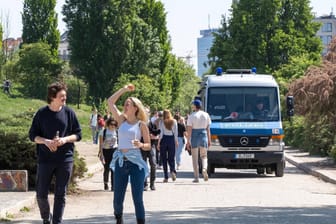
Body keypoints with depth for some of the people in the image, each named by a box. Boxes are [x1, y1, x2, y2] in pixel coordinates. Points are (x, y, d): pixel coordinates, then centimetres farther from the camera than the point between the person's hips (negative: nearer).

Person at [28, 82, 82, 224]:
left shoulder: (69, 113, 1)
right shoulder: (41, 113, -1)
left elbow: (78, 134, 6)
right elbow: (32, 135, 3)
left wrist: (65, 139, -13)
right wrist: (46, 141, -16)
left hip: (65, 159, 0)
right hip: (45, 159, 0)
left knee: (60, 195, 2)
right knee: (41, 194, 2)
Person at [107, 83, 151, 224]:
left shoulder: (141, 124, 2)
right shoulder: (121, 120, 10)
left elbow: (148, 146, 4)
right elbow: (110, 102, 8)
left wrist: (140, 145, -17)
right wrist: (124, 89, 10)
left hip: (135, 163, -3)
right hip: (120, 162, 3)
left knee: (137, 199, -6)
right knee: (118, 199, 5)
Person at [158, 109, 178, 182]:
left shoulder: (161, 122, -5)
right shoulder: (174, 121, 2)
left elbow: (161, 133, -6)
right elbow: (176, 132, 4)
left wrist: (158, 142, 0)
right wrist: (176, 141, 13)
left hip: (164, 139, -2)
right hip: (172, 139, 2)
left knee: (164, 158, 4)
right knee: (171, 158, 10)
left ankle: (166, 177, 1)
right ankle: (173, 171, -18)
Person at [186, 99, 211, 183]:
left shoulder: (191, 116, -7)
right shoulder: (206, 115, 4)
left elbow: (189, 129, -10)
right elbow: (208, 128, 5)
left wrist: (188, 141, -7)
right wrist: (209, 140, 11)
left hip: (194, 136, -3)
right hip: (204, 135, 3)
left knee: (195, 158, 6)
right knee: (204, 156, 16)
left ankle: (196, 177, 6)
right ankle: (204, 169, -15)